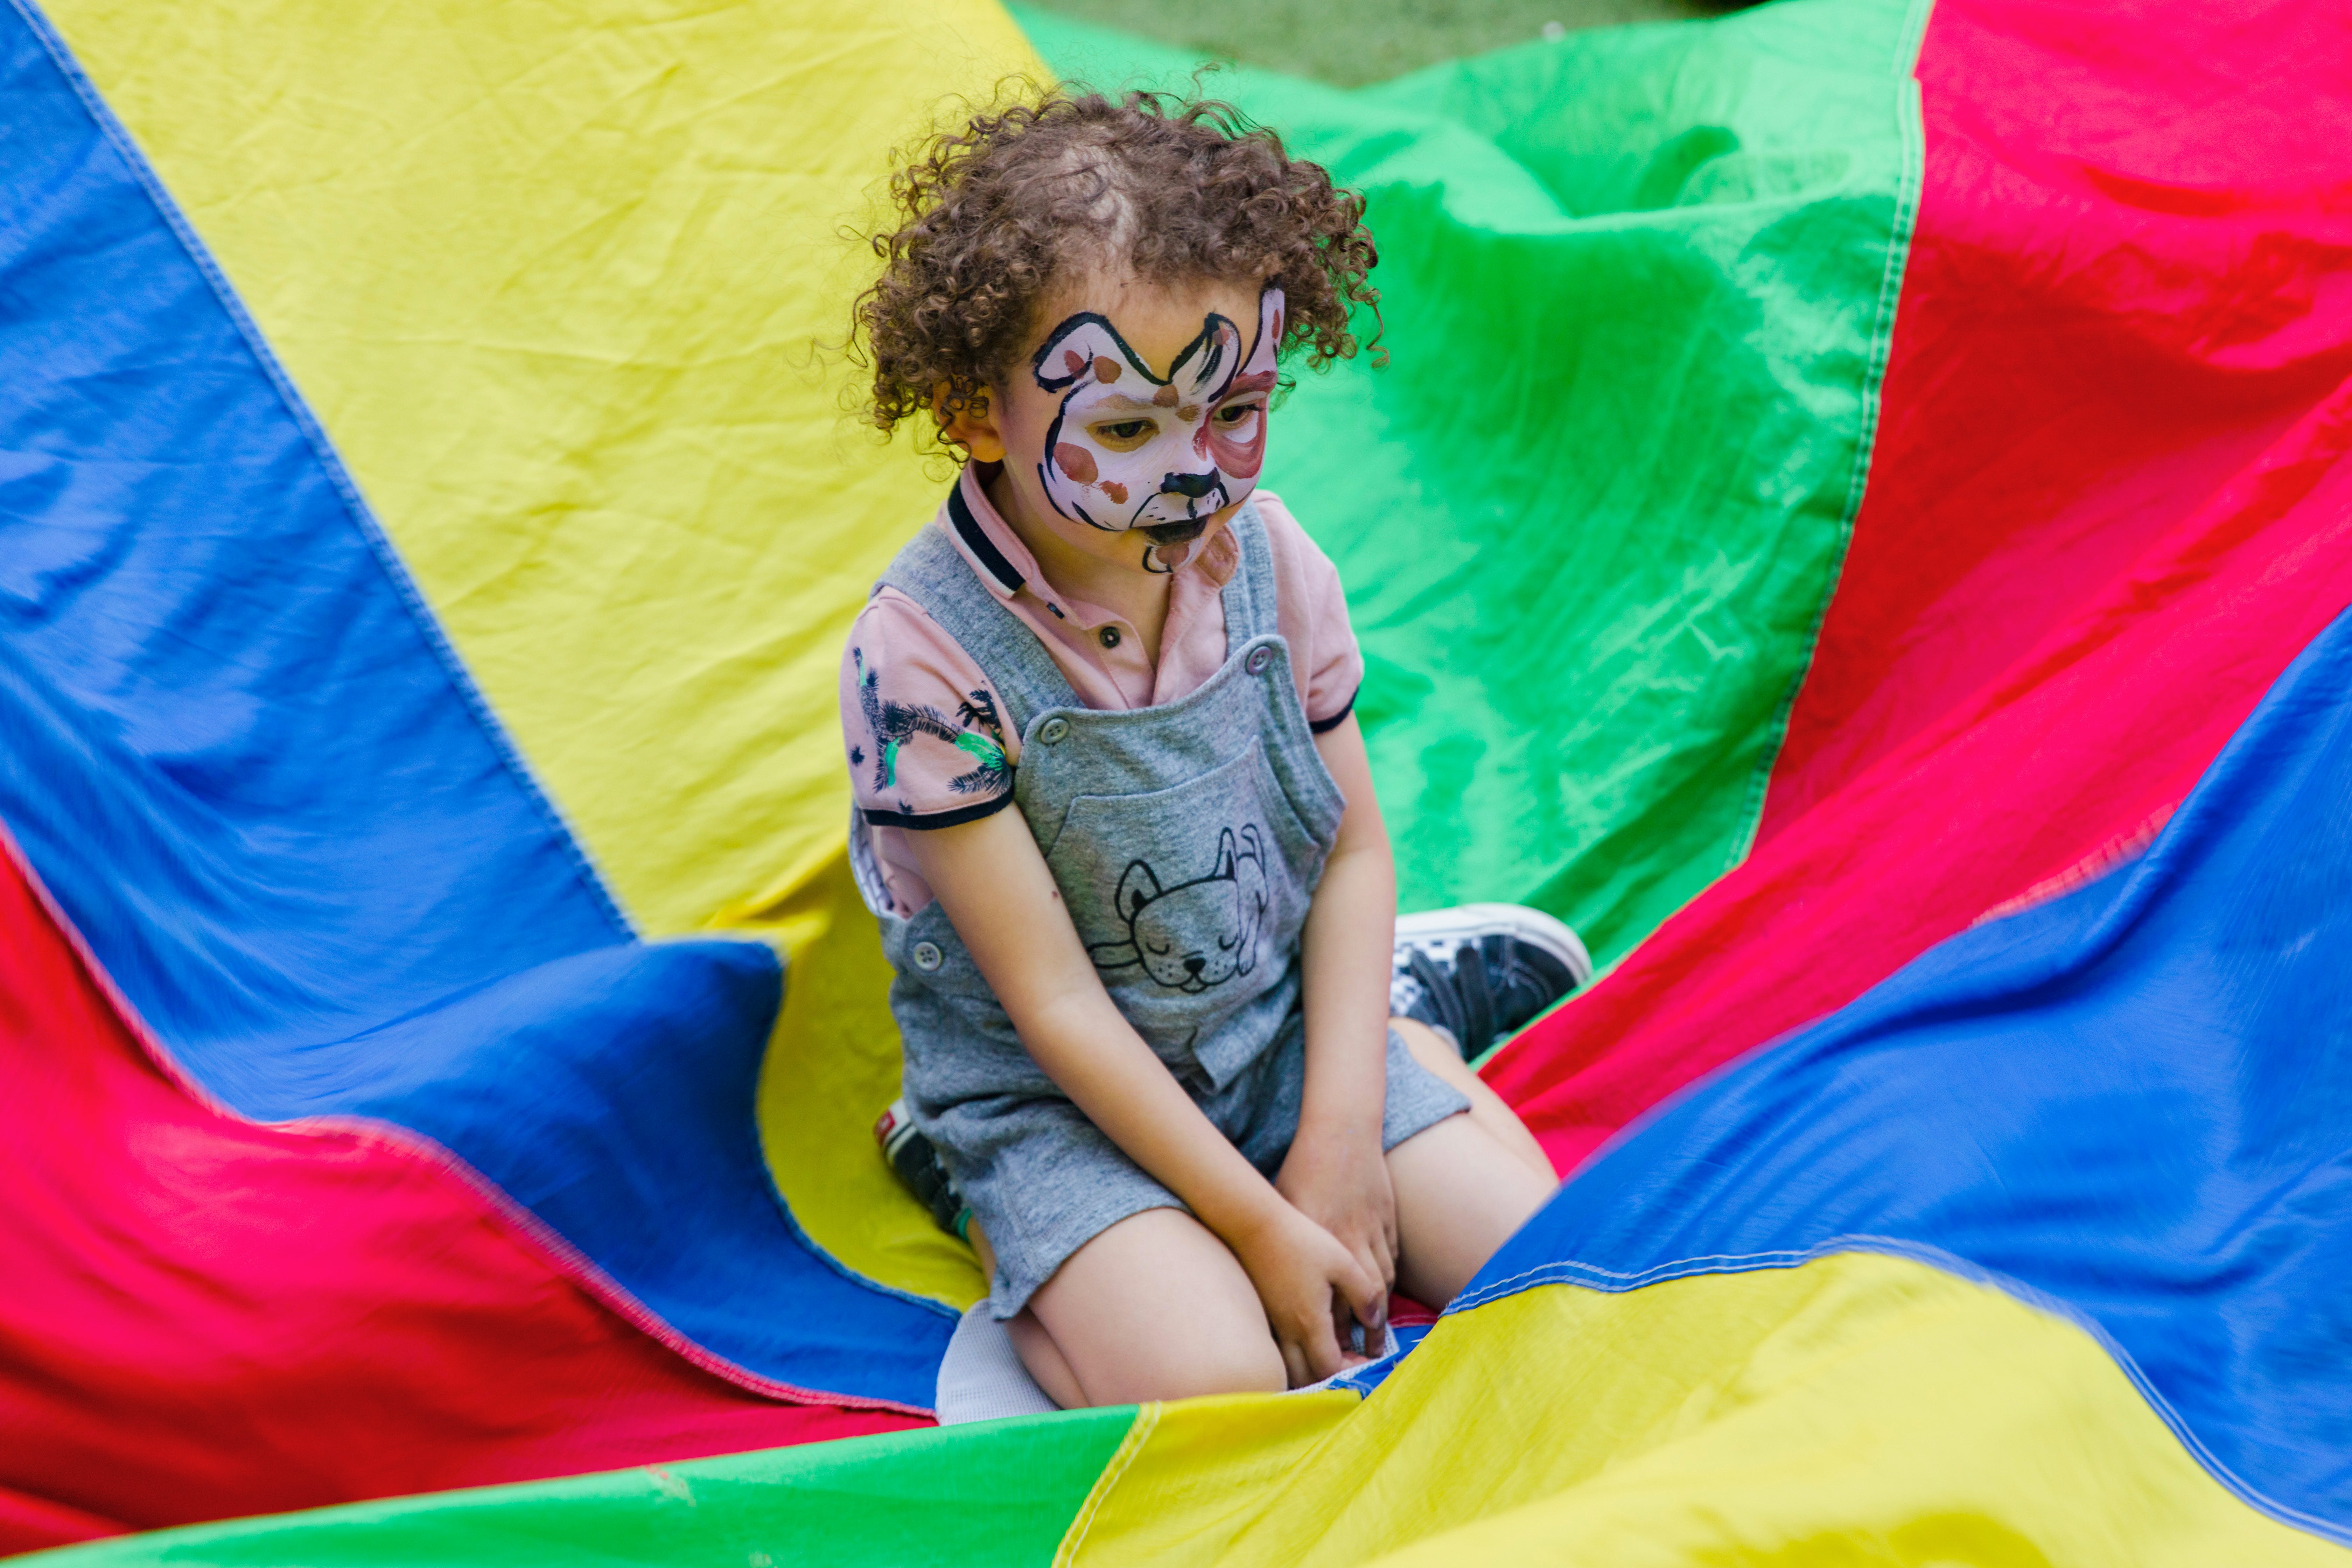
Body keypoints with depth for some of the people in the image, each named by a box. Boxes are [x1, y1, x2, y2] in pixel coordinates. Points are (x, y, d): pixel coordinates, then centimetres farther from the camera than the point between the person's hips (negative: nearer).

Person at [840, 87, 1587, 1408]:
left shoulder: (1268, 557, -9)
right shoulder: (925, 655, -24)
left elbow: (1353, 851, 0)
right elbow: (1058, 1008, -20)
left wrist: (1340, 1140, -9)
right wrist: (1259, 1224, -19)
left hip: (1285, 1019, 4)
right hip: (1063, 1093, -4)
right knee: (1213, 1390, -25)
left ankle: (1400, 998, 16)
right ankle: (985, 1198, 3)